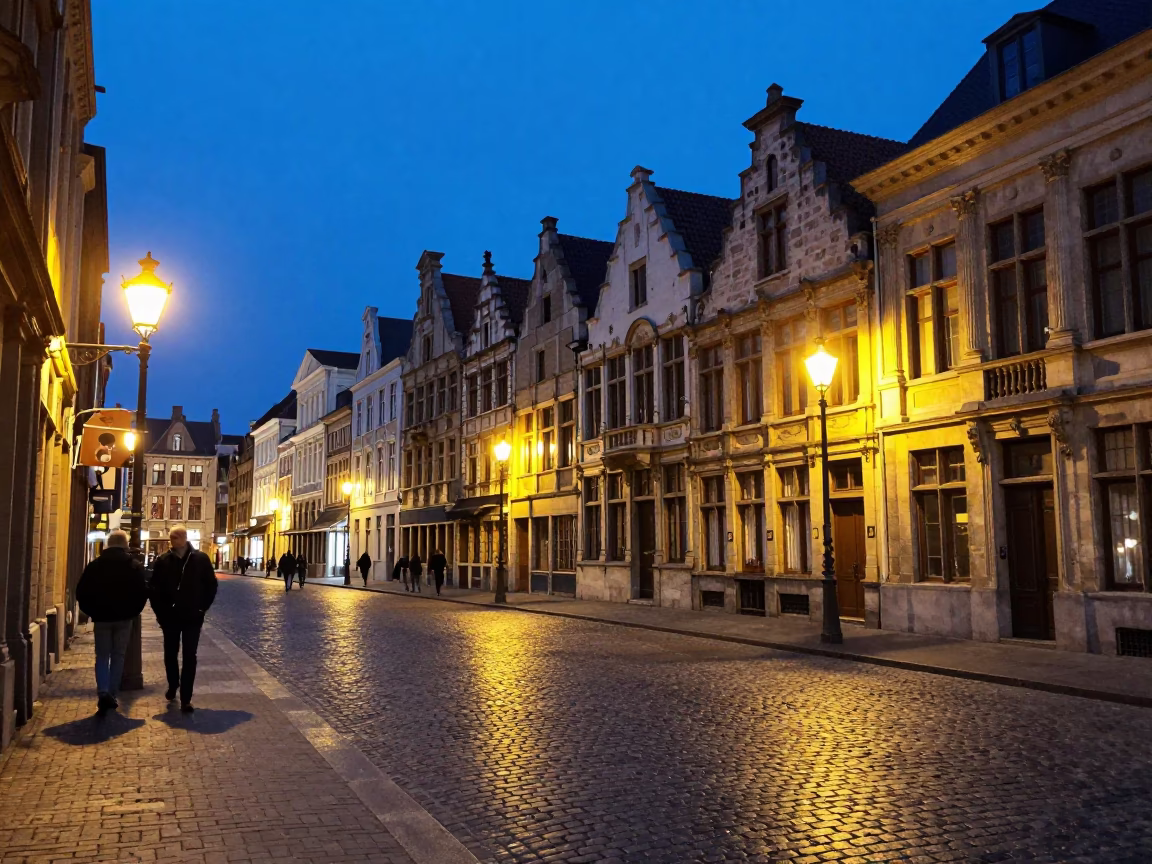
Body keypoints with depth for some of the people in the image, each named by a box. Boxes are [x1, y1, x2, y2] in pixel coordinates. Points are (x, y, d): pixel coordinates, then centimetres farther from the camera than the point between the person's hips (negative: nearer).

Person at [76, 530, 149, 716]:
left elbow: (82, 592, -2)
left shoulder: (94, 565, -2)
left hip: (101, 617, 0)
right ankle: (112, 696, 11)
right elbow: (143, 592, -5)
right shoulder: (135, 566, -3)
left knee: (102, 656, 9)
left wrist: (92, 612, 10)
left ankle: (103, 693, -11)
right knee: (118, 656, 11)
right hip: (124, 618, 0)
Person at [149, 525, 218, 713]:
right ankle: (172, 686, 39)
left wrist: (202, 608, -3)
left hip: (193, 617, -2)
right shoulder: (163, 561, -3)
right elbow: (154, 588, 1)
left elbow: (211, 585, 0)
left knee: (189, 657, -1)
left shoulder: (201, 559, -6)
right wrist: (160, 612, -3)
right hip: (170, 616, 2)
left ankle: (186, 699, 2)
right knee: (170, 654, 17)